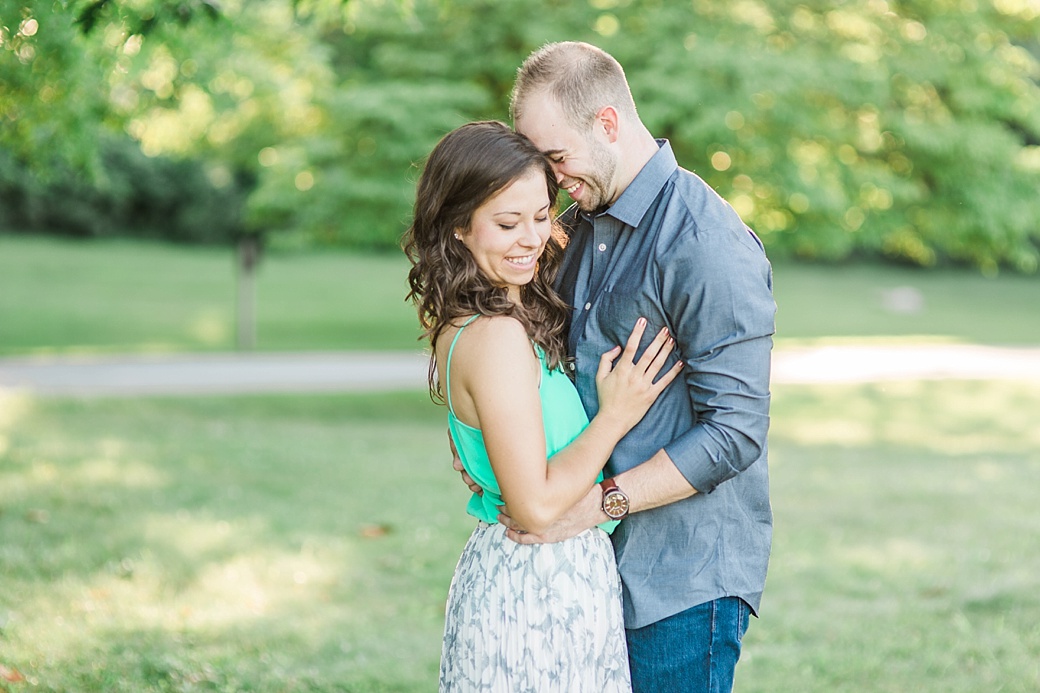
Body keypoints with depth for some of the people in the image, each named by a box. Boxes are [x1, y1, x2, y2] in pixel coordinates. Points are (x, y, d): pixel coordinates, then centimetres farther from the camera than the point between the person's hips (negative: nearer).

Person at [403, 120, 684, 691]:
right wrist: (615, 416, -14)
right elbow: (537, 506, -23)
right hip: (540, 596, -9)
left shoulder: (459, 325, 5)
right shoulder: (500, 337, -23)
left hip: (494, 570, 9)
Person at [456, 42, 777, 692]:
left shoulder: (707, 246, -17)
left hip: (685, 575, -8)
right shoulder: (580, 224, 11)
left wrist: (599, 502, -23)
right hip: (596, 563, 8)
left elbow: (735, 431, -20)